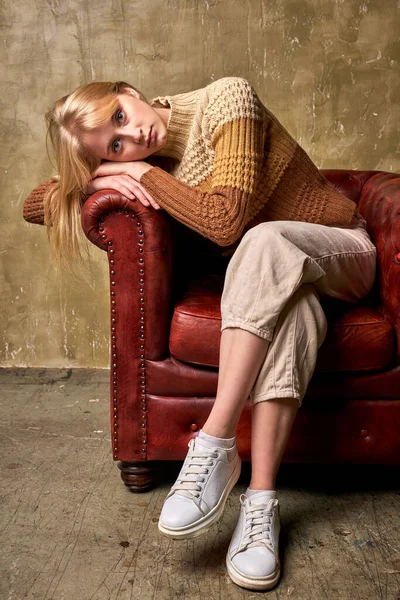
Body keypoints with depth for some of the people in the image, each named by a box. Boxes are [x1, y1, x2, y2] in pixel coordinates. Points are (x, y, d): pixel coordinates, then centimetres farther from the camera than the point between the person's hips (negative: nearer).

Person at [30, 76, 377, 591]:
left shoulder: (226, 98, -18)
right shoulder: (141, 160, -2)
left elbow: (226, 220, -29)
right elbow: (41, 203, -2)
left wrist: (146, 175, -19)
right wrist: (99, 181, -20)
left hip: (343, 250, -3)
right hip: (271, 275, 3)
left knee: (265, 240, -37)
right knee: (291, 306, -36)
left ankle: (214, 445, -38)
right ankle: (260, 500, -37)